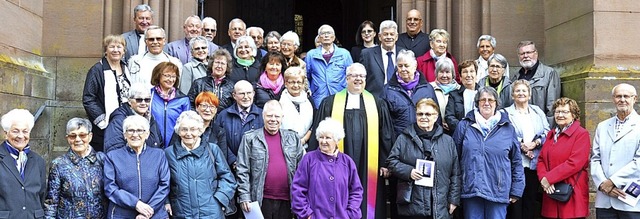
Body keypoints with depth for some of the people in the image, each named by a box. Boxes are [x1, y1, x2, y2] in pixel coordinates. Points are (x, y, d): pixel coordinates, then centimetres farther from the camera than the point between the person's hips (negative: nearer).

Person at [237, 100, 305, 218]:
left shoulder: (293, 138, 10)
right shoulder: (250, 138, 2)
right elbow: (242, 170, -1)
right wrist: (244, 196, -8)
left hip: (286, 201, 3)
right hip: (260, 200, -2)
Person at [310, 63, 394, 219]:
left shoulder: (378, 105, 10)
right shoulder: (329, 104, 7)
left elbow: (387, 136, 9)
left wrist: (385, 164, 2)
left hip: (369, 169, 1)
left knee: (367, 205, 3)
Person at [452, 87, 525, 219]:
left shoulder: (507, 128, 6)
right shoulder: (464, 125, 5)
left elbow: (517, 162, 8)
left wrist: (516, 191, 5)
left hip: (498, 192, 0)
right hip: (470, 190, 0)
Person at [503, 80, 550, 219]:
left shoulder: (538, 111, 17)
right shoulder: (506, 113, 4)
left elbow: (547, 133, 7)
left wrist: (535, 143, -9)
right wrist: (521, 146, -16)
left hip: (534, 164, 4)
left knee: (530, 200, 8)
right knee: (515, 201, -4)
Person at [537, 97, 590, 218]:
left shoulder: (581, 134, -5)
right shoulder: (551, 134, 17)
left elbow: (574, 163, -16)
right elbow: (541, 159, 12)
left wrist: (549, 178, -16)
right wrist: (543, 178, -9)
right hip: (551, 191, 6)